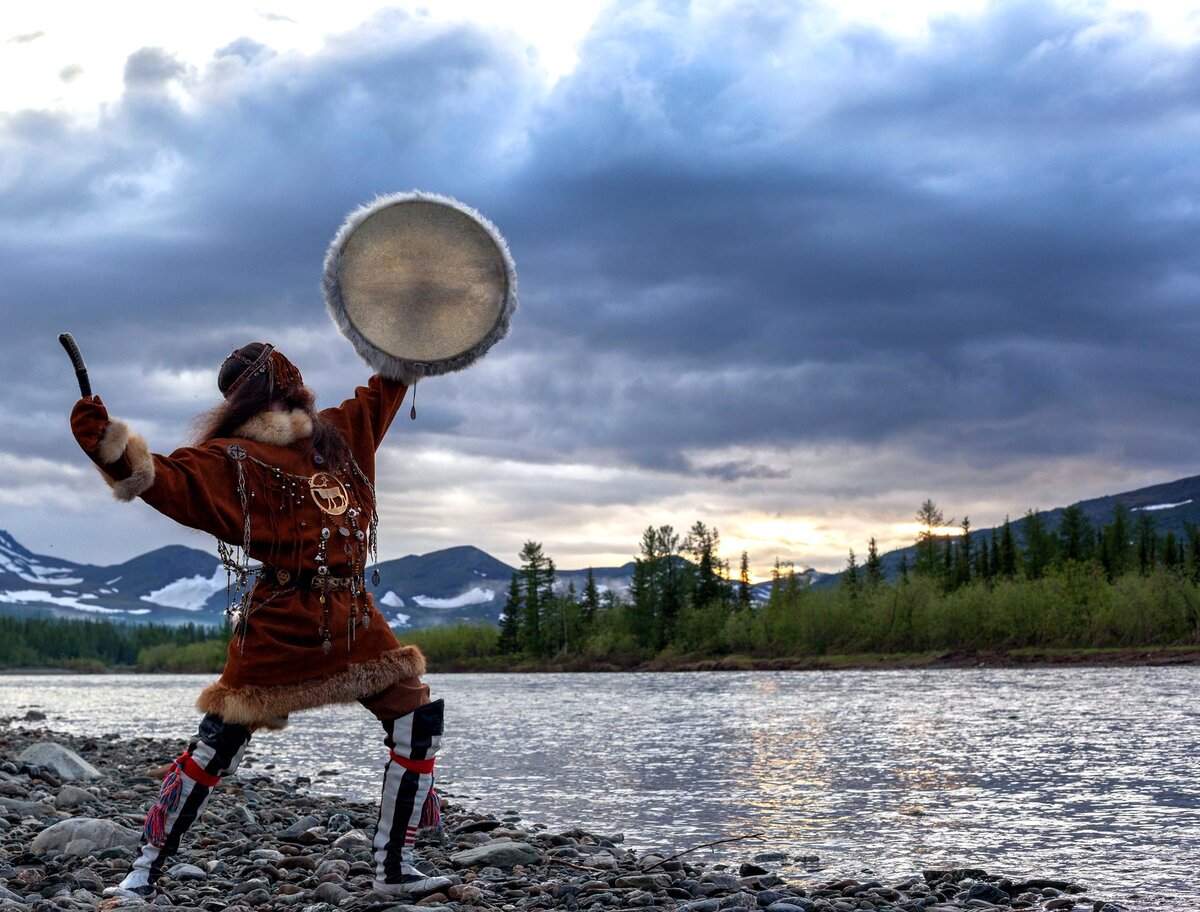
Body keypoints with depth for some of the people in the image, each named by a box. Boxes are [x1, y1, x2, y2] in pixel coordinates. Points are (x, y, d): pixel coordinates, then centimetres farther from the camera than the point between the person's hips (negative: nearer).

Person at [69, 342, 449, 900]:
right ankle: (145, 870, 10)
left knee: (417, 721, 4)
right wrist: (109, 447, -35)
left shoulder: (340, 432, 16)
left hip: (353, 620, 7)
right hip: (277, 623, -6)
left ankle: (394, 867, 14)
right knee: (220, 740, -4)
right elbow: (171, 481, -19)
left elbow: (384, 392, 32)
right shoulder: (231, 458, -5)